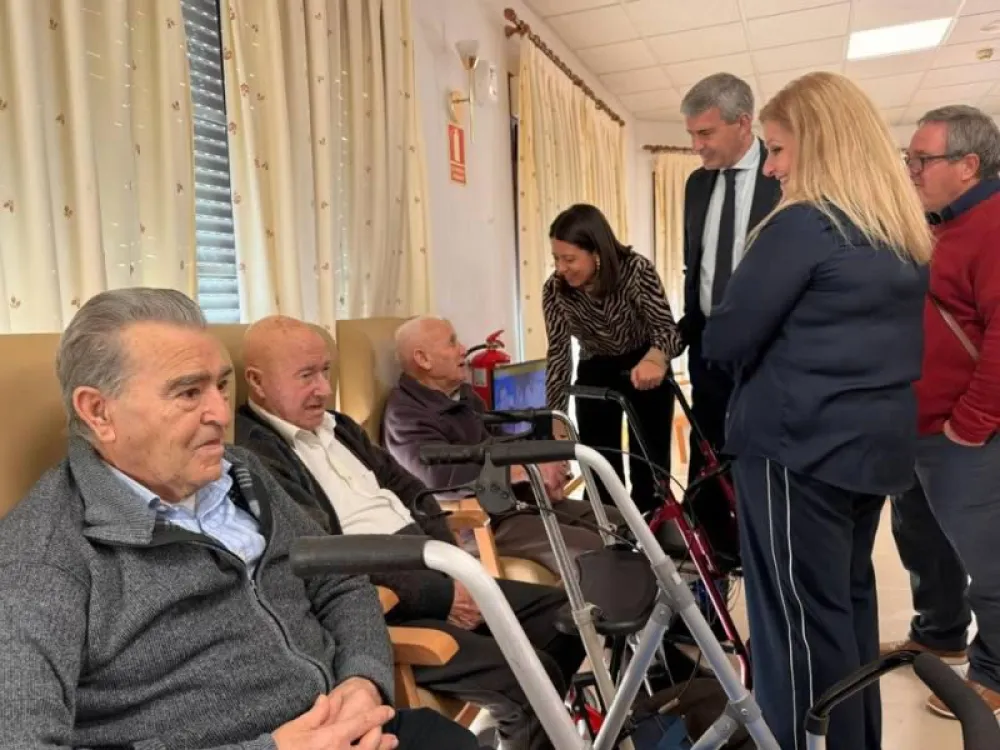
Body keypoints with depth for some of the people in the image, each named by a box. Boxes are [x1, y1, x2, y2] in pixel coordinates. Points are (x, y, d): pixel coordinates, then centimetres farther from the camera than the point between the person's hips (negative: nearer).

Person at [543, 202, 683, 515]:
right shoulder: (555, 290, -22)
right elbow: (558, 357, -20)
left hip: (644, 369, -1)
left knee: (650, 466, 0)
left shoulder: (636, 270, -28)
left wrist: (655, 359, -56)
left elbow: (667, 329, -31)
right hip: (596, 373, 2)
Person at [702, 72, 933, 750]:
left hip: (798, 443, -9)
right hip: (876, 441, 9)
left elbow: (724, 342, -14)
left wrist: (767, 357, 7)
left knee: (800, 618, 3)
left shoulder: (803, 224, -15)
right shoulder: (906, 232, 11)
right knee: (848, 602, 21)